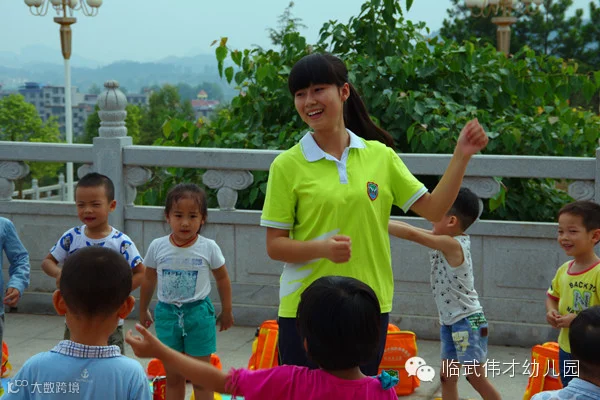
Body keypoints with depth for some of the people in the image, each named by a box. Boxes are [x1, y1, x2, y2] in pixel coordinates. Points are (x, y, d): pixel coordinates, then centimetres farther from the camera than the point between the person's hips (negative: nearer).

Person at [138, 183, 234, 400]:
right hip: (167, 313, 2)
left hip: (198, 312, -2)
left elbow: (222, 278, 4)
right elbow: (149, 280, 9)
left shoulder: (208, 248, -9)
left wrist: (226, 311, 10)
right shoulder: (157, 247, -5)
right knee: (173, 377, 11)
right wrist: (143, 310, 18)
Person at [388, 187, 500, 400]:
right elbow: (414, 230, 7)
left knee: (476, 377, -3)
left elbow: (412, 234, -26)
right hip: (449, 321, 9)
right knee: (447, 377, 10)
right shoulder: (447, 241, 5)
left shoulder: (452, 244, -20)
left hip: (467, 320, -9)